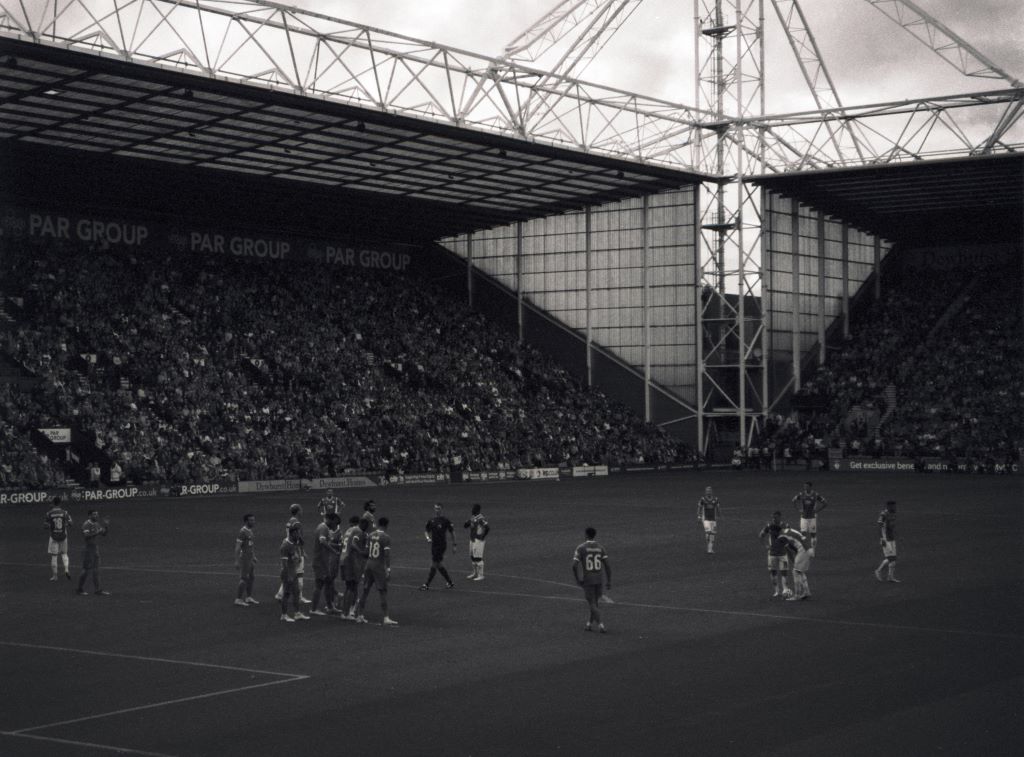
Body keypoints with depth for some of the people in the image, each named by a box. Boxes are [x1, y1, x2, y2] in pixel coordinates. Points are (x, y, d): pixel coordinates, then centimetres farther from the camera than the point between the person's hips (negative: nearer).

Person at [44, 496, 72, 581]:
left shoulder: (49, 513, -7)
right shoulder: (64, 512, -5)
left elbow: (46, 526, -5)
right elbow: (69, 524, -4)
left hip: (53, 536, -1)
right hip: (63, 536, 1)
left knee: (53, 556, 7)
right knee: (64, 553, 18)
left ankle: (54, 575, 10)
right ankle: (66, 569, -4)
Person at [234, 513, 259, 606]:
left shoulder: (251, 531, 12)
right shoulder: (243, 531, -16)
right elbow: (237, 546, -18)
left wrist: (254, 557, 23)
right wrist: (236, 561, -21)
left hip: (250, 559, 9)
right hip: (244, 558, -9)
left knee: (251, 577, 14)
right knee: (244, 579, -7)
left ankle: (249, 598, 24)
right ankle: (238, 599, -2)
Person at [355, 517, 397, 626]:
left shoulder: (370, 536, 7)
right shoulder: (386, 537, -10)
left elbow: (366, 552, 12)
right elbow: (387, 554, -15)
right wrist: (388, 570, -15)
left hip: (369, 564, 6)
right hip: (379, 567, -6)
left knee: (365, 590, 11)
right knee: (383, 592, -4)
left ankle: (359, 615, 16)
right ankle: (386, 618, -7)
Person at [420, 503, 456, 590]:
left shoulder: (446, 521, -6)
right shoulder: (431, 521, 7)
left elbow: (452, 532, 1)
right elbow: (426, 531, 18)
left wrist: (454, 545, 0)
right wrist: (428, 538, -3)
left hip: (442, 545, -6)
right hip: (434, 545, 6)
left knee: (434, 565, -6)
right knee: (439, 565, 10)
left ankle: (427, 584, -2)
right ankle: (450, 582, 23)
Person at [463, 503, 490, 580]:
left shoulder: (481, 519, -17)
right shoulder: (472, 517, 10)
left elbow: (488, 527, -24)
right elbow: (465, 526, 15)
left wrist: (483, 537, -16)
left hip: (478, 540, -9)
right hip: (472, 539, 9)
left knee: (478, 558, -7)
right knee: (472, 557, 16)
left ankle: (480, 575, 0)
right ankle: (475, 573, 28)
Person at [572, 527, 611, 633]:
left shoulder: (581, 548, -7)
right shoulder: (600, 548, 2)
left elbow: (574, 565, -13)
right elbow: (607, 565, -2)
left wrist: (577, 580, -1)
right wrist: (609, 581, 3)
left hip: (587, 580, -3)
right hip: (599, 579, 3)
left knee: (593, 604, 1)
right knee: (596, 603, 18)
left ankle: (600, 625, -10)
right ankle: (589, 624, 24)